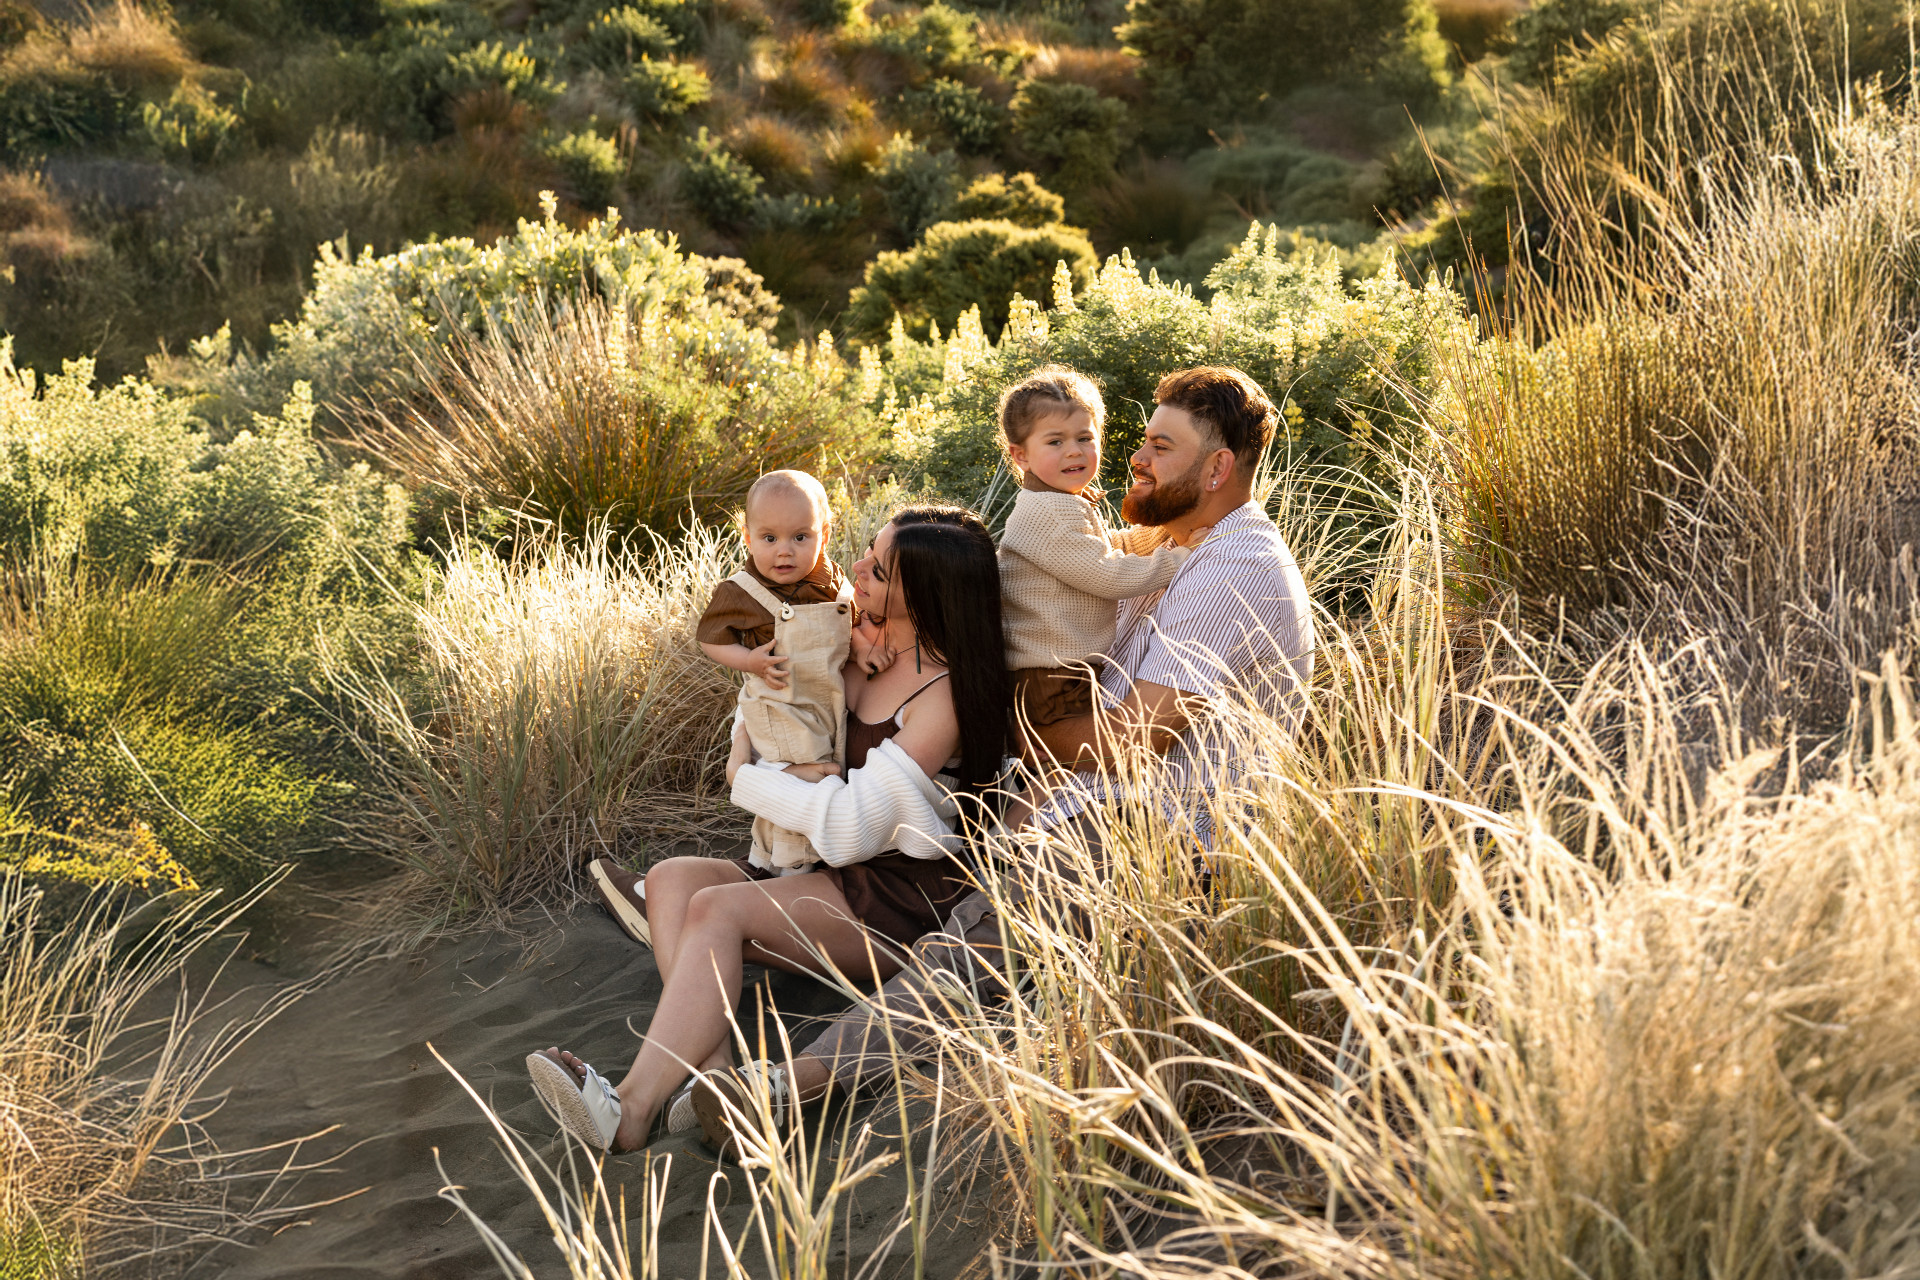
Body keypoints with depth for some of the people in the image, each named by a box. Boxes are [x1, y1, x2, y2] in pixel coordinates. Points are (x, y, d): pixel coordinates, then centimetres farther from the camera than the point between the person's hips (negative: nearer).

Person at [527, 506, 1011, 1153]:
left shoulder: (944, 696, -17)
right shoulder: (864, 655, 9)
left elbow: (851, 827, -20)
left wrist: (748, 779, -7)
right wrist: (787, 774, -2)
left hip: (906, 899, -9)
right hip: (834, 875, 9)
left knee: (718, 908, -27)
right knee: (670, 878, -11)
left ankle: (630, 1110, -35)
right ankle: (716, 1070, -32)